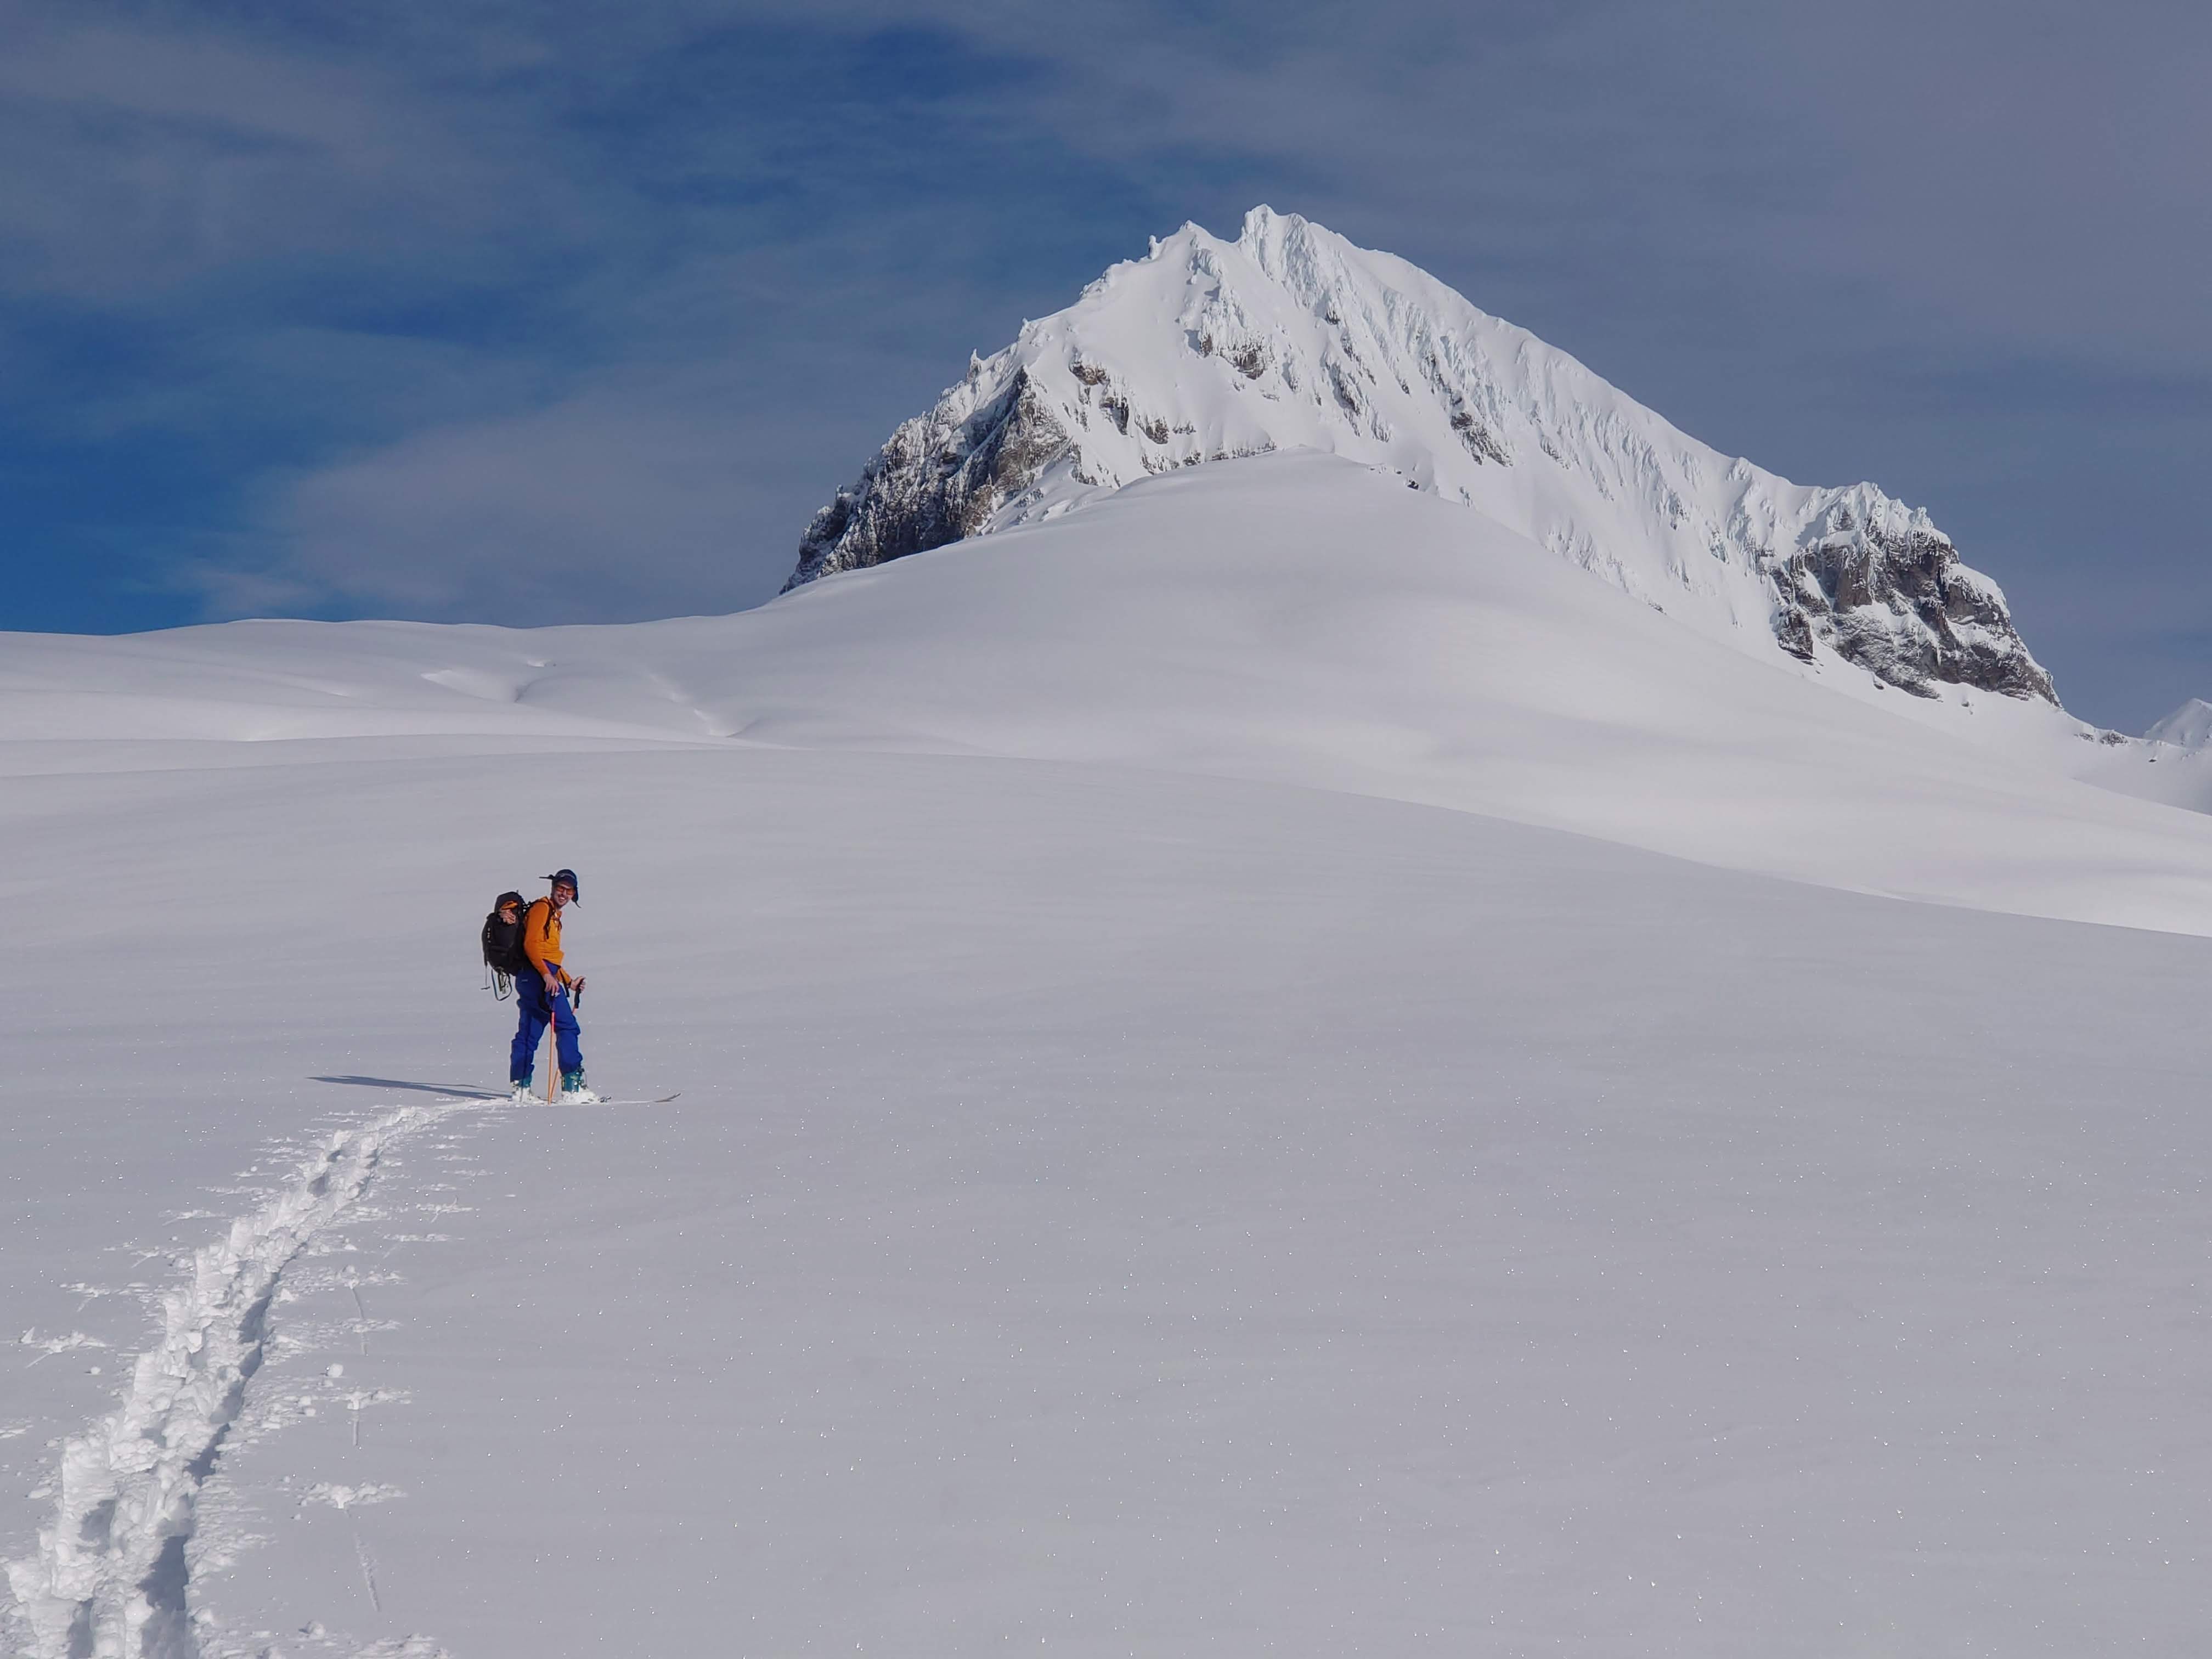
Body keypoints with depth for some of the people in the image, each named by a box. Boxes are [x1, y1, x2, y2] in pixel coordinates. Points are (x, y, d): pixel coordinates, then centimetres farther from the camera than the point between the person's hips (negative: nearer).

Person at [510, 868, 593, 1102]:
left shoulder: (553, 916, 26)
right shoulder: (542, 909, -4)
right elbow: (530, 944, -17)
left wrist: (570, 983, 24)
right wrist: (547, 975, -25)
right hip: (538, 976, -10)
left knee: (529, 1034, 9)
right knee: (567, 1027, -11)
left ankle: (521, 1088, 11)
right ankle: (573, 1086, -15)